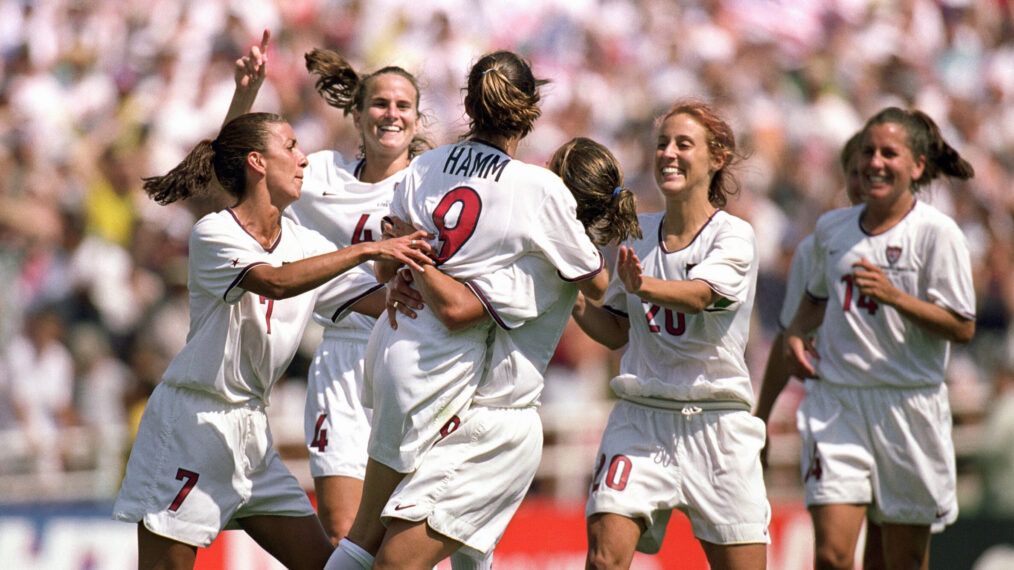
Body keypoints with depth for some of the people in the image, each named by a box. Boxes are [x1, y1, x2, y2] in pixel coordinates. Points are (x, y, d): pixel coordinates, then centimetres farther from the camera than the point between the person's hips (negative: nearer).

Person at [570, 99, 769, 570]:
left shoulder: (733, 236, -4)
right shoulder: (637, 233, 10)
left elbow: (699, 295, -24)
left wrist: (642, 286, -44)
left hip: (716, 422, -3)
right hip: (640, 417, 3)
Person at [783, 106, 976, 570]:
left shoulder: (936, 232, -6)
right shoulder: (831, 228, 8)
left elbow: (962, 327, -9)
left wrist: (894, 296, -20)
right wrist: (796, 332, 8)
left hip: (909, 404, -3)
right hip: (835, 399, 3)